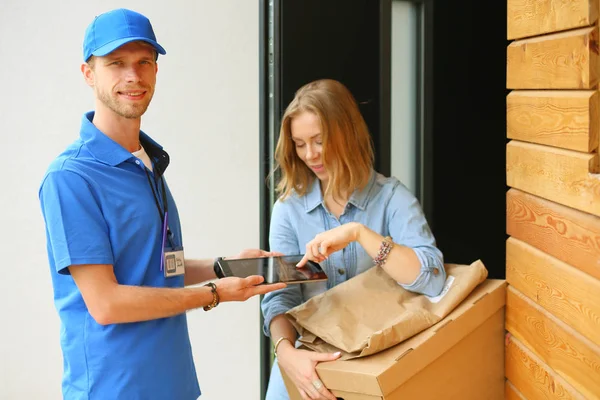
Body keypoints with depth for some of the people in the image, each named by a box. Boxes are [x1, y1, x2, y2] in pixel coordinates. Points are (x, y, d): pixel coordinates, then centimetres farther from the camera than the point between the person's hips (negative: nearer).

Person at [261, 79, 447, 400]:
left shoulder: (392, 197, -4)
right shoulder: (289, 208, 2)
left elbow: (432, 280, -16)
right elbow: (280, 295, -5)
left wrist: (359, 232, -25)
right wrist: (286, 351, -24)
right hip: (308, 358, 1)